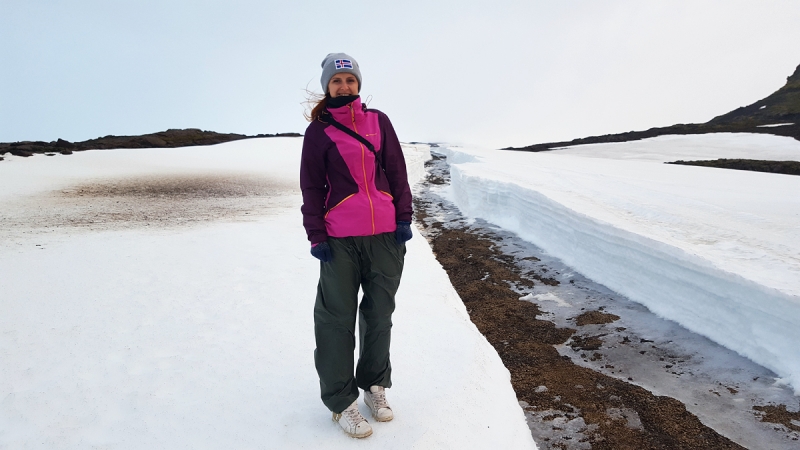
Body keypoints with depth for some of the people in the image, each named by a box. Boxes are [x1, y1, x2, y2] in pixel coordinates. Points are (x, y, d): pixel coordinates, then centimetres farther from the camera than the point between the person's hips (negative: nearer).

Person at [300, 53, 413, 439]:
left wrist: (404, 217, 3)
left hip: (385, 236, 3)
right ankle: (341, 401, 17)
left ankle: (375, 384, 31)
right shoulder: (318, 131, 3)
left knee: (380, 314, 12)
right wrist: (316, 235, -5)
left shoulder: (379, 121, 9)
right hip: (340, 240, -2)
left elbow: (397, 171, 10)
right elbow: (311, 187, 2)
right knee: (337, 319, 2)